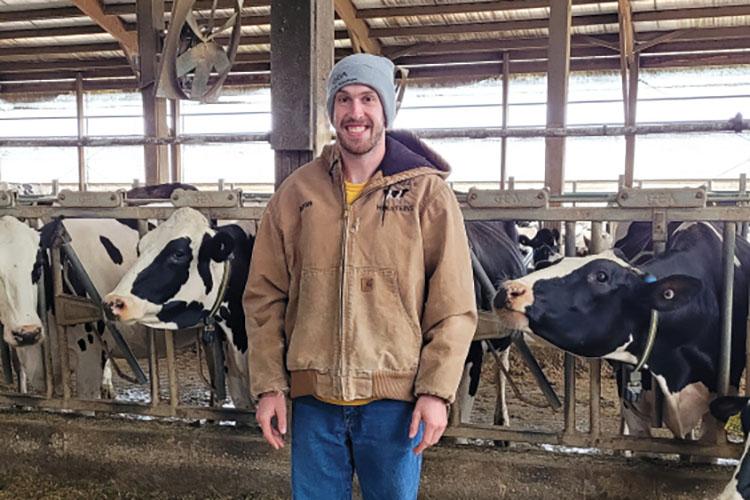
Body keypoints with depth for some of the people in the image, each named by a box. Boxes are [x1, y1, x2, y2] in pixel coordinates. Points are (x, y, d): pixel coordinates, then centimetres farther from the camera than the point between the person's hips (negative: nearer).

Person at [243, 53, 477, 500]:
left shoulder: (427, 192, -3)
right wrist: (269, 386, 0)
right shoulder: (297, 192, 3)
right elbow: (265, 297, 5)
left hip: (395, 399, -2)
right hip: (313, 399, 2)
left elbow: (454, 306, -5)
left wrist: (436, 391, -10)